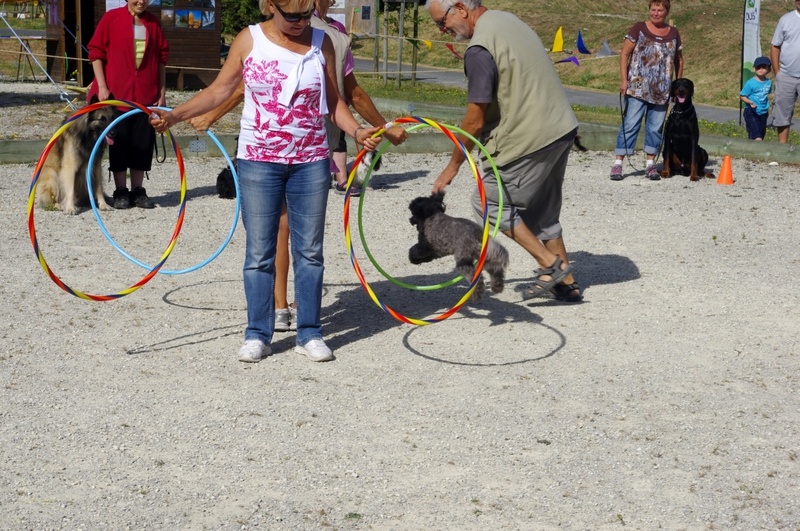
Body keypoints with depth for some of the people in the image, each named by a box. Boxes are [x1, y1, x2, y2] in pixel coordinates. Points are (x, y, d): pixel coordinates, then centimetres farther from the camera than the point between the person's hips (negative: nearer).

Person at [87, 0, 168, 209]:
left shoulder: (153, 23, 7)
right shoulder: (111, 18, -3)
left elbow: (162, 58, 11)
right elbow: (96, 52, -3)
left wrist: (162, 91, 8)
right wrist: (101, 86, -9)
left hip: (147, 94, 3)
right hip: (117, 93, -3)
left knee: (144, 142, 4)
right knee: (119, 142, 2)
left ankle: (138, 190, 14)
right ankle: (120, 192, 9)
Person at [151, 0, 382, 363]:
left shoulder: (321, 42, 3)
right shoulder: (250, 40, -1)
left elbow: (333, 101, 8)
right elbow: (220, 90, 2)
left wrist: (357, 131, -7)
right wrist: (175, 115, -6)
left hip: (311, 162, 2)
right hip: (258, 160, -1)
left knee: (310, 250, 6)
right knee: (259, 252, 3)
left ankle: (309, 334, 16)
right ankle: (257, 335, 13)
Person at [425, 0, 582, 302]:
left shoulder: (480, 49, -19)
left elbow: (475, 121, -16)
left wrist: (452, 166, -4)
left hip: (529, 140, -9)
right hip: (562, 129, 9)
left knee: (488, 203, 5)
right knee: (542, 212, 19)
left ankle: (550, 265, 5)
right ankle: (566, 283, 24)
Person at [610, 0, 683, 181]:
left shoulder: (673, 33, 9)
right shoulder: (638, 29, -1)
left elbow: (679, 60, 18)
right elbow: (625, 54, -2)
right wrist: (623, 80, -10)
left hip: (662, 91, 4)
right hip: (638, 88, -3)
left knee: (656, 127, 7)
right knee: (630, 125, -7)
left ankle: (650, 164, 15)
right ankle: (618, 164, -6)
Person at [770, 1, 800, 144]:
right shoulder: (786, 19, 4)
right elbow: (775, 47, 6)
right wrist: (776, 72, 0)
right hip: (786, 76, 1)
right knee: (782, 112, 8)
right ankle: (782, 144, 19)